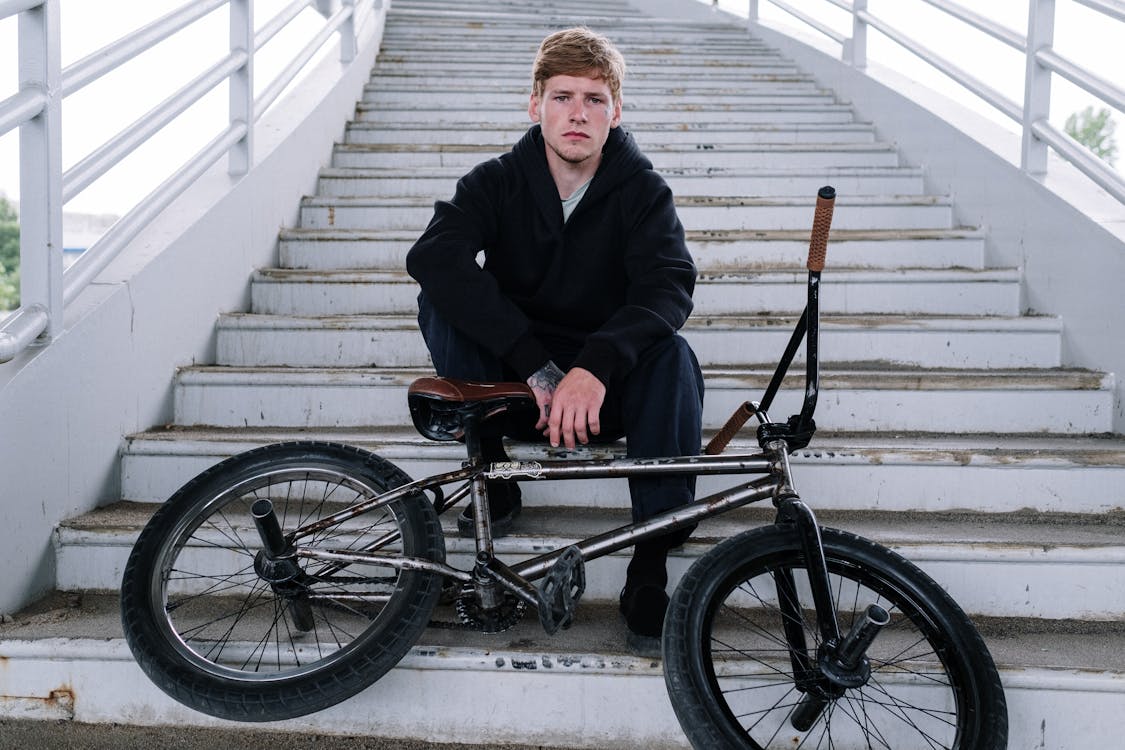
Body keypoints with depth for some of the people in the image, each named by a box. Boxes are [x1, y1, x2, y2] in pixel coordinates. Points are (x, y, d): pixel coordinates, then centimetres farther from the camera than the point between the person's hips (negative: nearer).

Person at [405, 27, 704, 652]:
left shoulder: (643, 190, -6)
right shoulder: (498, 182, -6)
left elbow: (670, 285, -24)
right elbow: (433, 256, -26)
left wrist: (595, 368, -44)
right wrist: (539, 368, -37)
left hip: (604, 389, 0)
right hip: (512, 381, 1)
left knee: (671, 355, -31)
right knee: (440, 301, -22)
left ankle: (652, 566, -26)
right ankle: (492, 477, -9)